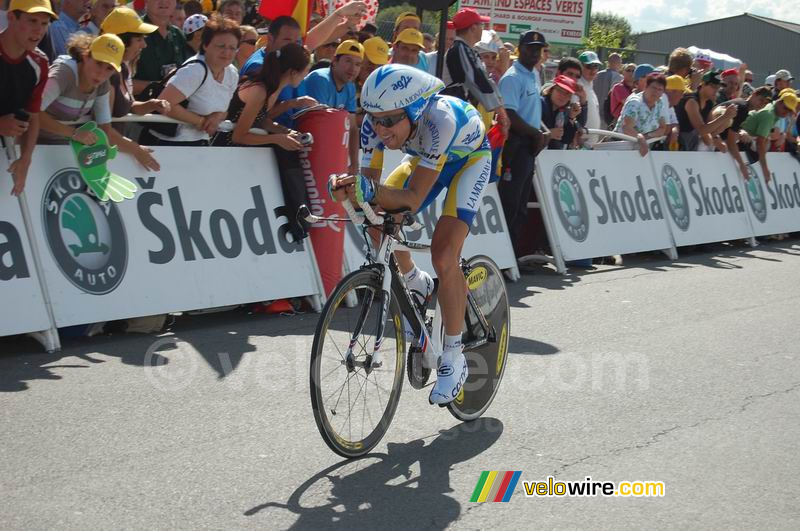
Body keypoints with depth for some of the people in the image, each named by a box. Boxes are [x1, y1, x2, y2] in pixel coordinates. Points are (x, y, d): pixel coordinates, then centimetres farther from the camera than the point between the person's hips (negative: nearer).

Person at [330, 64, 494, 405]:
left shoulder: (439, 119, -42)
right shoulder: (376, 123, -27)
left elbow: (414, 200, -41)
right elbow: (370, 181, -27)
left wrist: (371, 191, -59)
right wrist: (353, 189, -50)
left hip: (469, 156, -6)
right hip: (425, 157, 6)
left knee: (443, 256, -21)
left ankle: (454, 359, -7)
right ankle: (416, 285, 16)